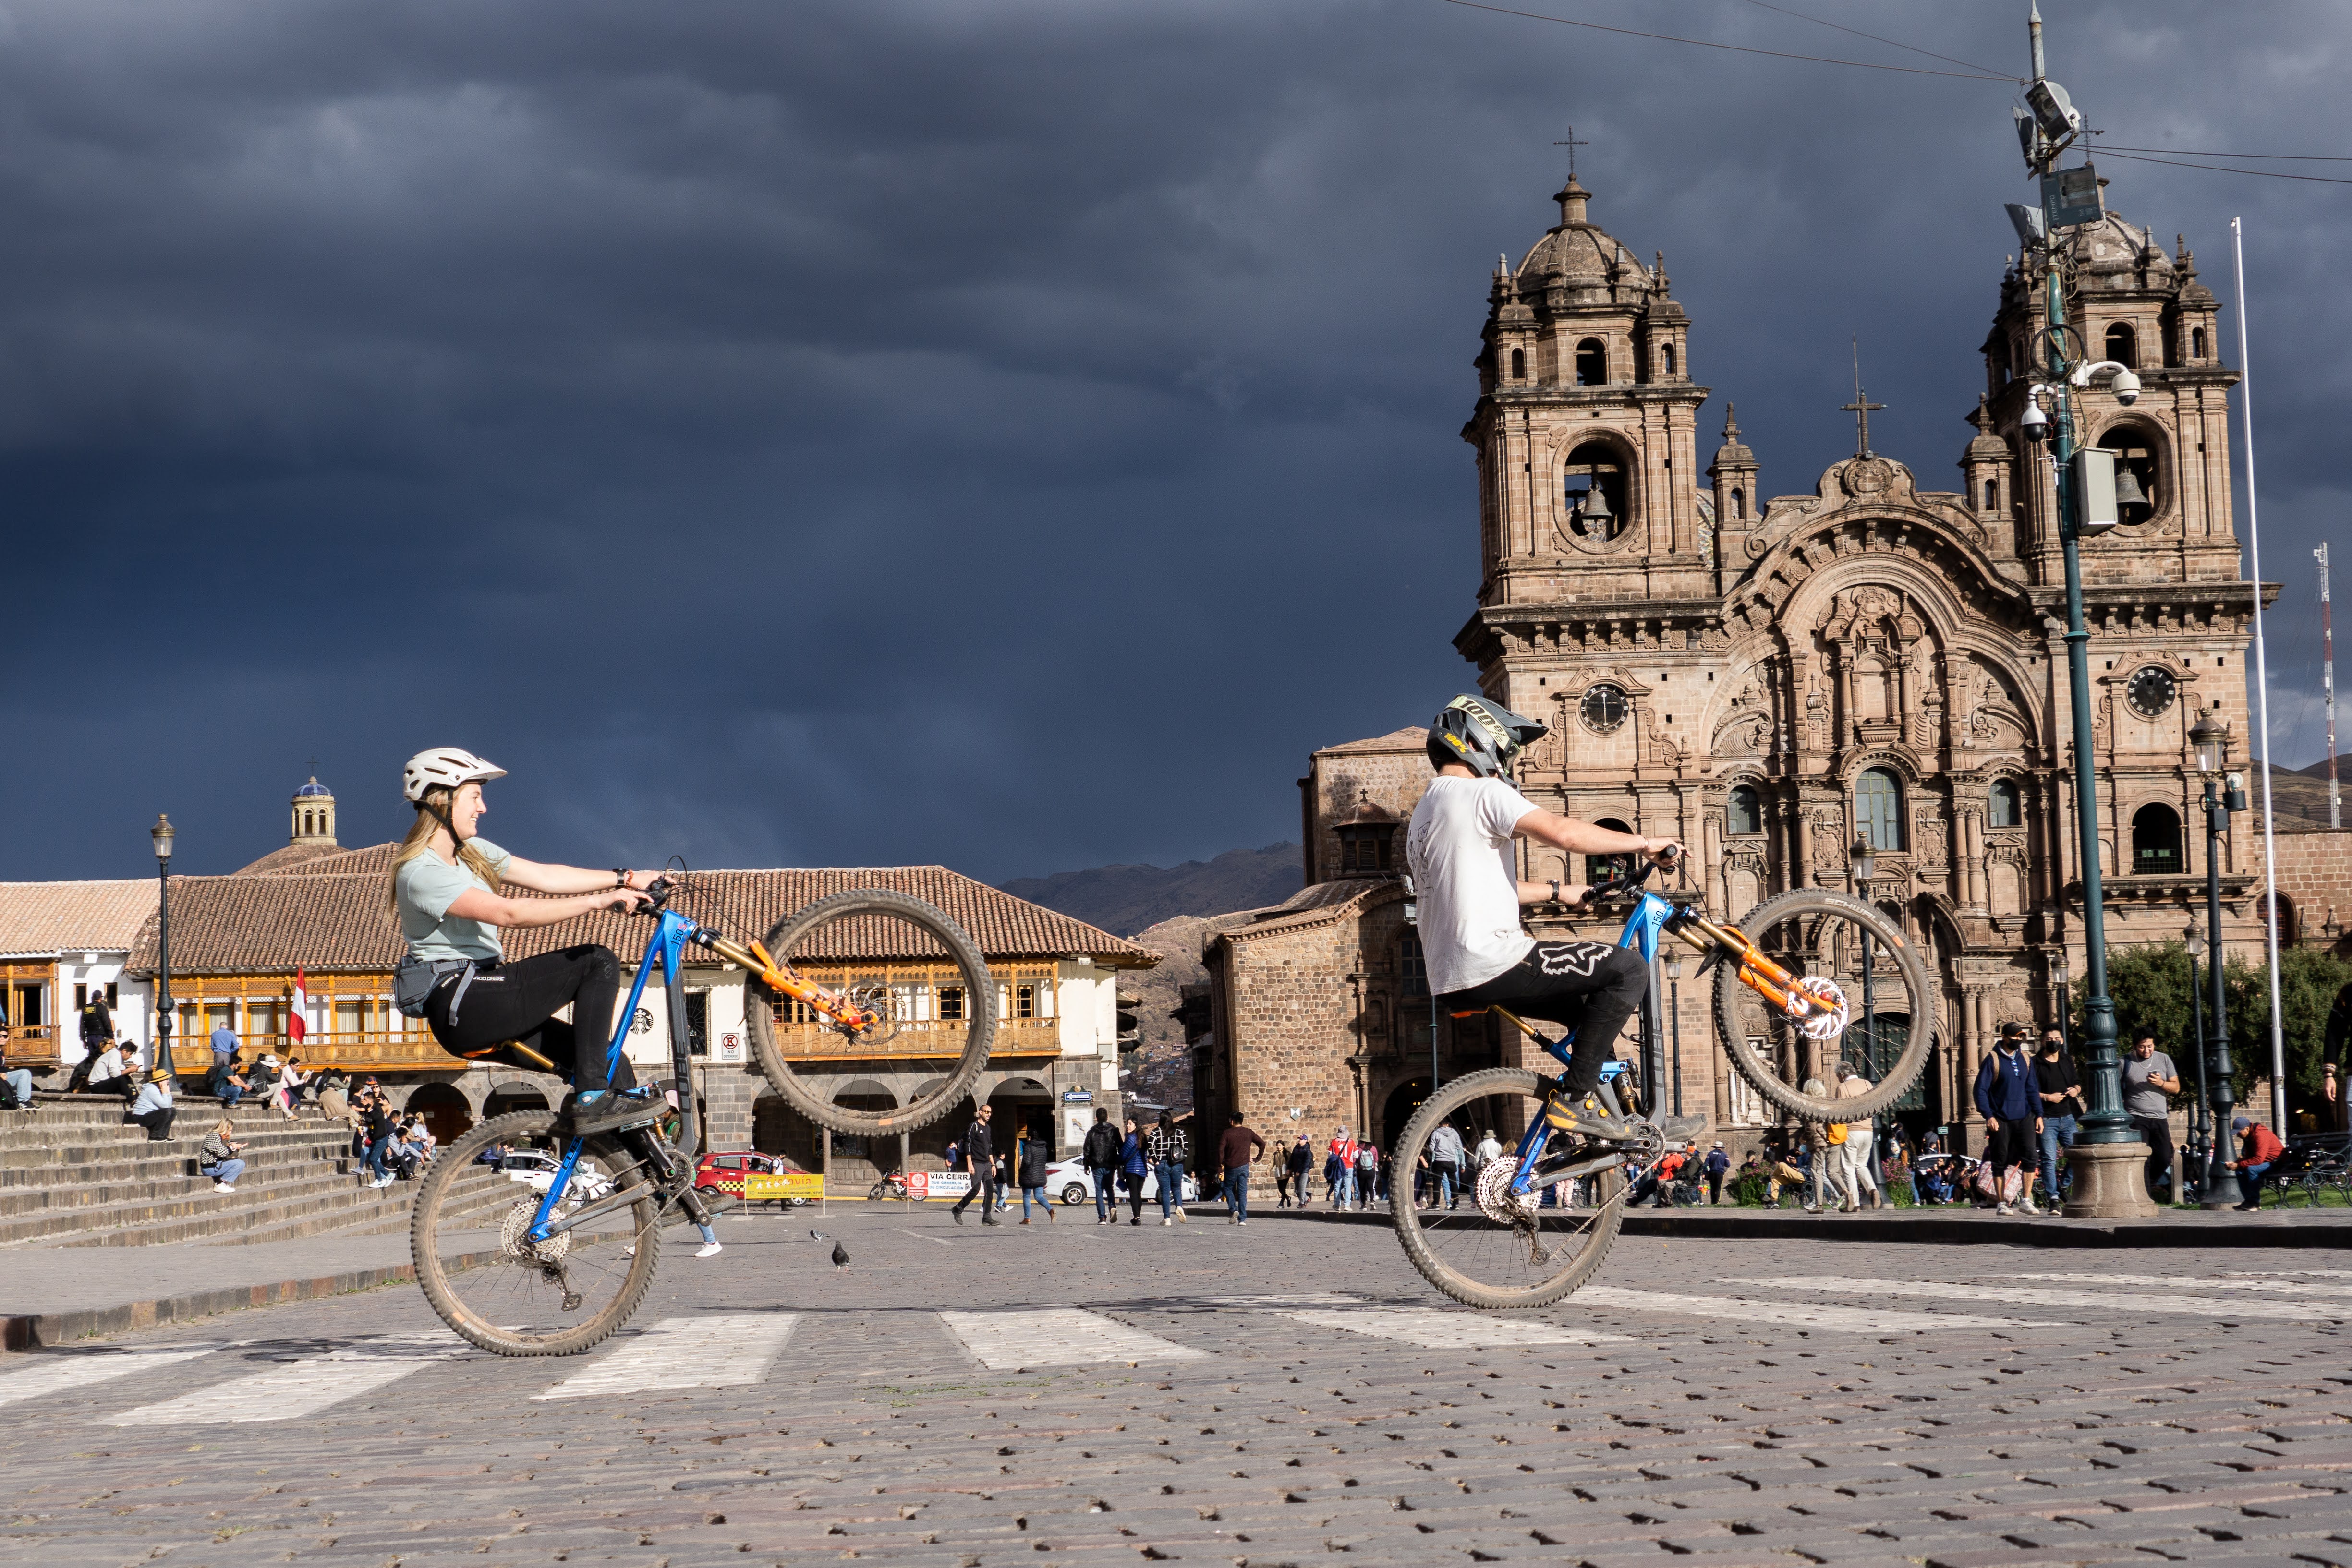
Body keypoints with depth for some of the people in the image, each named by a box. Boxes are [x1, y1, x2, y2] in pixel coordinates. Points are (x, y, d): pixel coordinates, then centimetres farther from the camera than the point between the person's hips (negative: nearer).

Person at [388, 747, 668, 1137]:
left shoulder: (472, 852, 16)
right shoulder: (421, 873, -16)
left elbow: (545, 876, 13)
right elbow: (510, 914, -26)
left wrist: (624, 880, 5)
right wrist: (601, 900, -28)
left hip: (482, 1007, 10)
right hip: (462, 1006, -9)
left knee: (612, 1065, 2)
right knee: (598, 963, -15)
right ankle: (592, 1101, -18)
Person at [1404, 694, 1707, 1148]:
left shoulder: (1424, 813, 23)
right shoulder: (1481, 793, -7)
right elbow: (1563, 832, -19)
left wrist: (1556, 891, 33)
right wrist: (1644, 843, -9)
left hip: (1452, 982, 10)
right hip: (1492, 963, -10)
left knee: (1594, 1005, 23)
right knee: (1628, 969, -8)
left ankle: (1613, 1118, 22)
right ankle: (1574, 1099, -9)